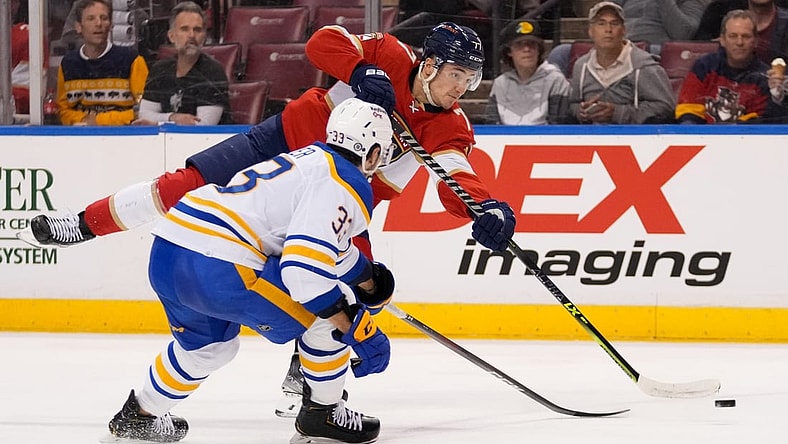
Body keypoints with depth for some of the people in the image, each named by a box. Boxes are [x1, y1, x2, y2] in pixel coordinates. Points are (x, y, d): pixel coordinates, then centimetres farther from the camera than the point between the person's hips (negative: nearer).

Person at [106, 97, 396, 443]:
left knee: (208, 346, 34)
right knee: (327, 315, 4)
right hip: (218, 270, -9)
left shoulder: (312, 159, 24)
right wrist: (359, 330, -14)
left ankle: (139, 416, 47)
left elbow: (315, 240, 40)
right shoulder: (347, 185, -6)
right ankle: (322, 414, 15)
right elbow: (306, 266, -19)